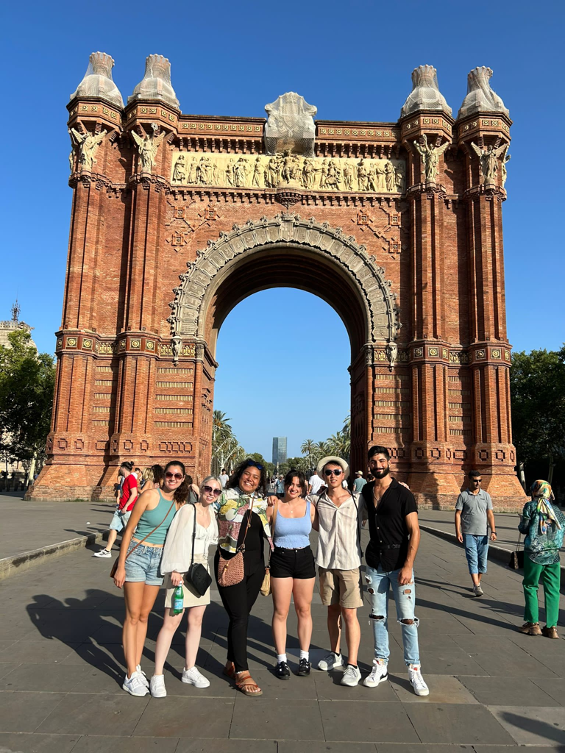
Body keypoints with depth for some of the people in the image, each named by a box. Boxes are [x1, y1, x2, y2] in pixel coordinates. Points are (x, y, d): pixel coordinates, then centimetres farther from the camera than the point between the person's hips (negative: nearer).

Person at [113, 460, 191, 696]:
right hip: (137, 554, -5)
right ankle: (131, 675, 7)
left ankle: (137, 667, 22)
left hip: (159, 559, 5)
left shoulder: (179, 503, 3)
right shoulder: (149, 496, -12)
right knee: (133, 615, 1)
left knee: (144, 615, 12)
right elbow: (129, 530, -9)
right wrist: (121, 566, -10)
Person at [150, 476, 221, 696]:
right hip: (182, 569, -7)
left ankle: (190, 670, 25)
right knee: (171, 622, -5)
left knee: (196, 620, 12)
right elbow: (176, 540, -17)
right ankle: (157, 676, 4)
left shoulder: (211, 512, 9)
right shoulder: (187, 510, -12)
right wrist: (175, 569, -21)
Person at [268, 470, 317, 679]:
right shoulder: (273, 506, -4)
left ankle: (304, 657, 25)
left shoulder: (309, 506, 1)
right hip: (280, 560, -2)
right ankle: (281, 660, 16)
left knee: (304, 610, 10)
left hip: (304, 558, 2)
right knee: (280, 612, 3)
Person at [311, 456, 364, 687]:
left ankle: (352, 666, 6)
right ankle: (335, 654, 32)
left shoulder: (357, 500, -4)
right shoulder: (317, 501, -1)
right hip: (326, 562, 2)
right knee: (332, 609, 15)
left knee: (349, 613, -2)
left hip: (350, 563, -2)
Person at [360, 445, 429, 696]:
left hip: (399, 564, -4)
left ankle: (414, 669, 11)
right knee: (378, 616, 10)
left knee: (407, 618, -1)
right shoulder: (366, 492, 7)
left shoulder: (403, 493, -9)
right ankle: (380, 665, 22)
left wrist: (408, 566, -18)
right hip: (374, 563, 5)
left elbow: (414, 532, -11)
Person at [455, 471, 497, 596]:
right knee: (472, 560, -8)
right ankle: (477, 587, -9)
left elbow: (490, 514, 6)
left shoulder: (485, 495, 7)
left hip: (483, 534, 3)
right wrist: (458, 531, -9)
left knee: (482, 560, 9)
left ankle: (477, 582, 25)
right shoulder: (463, 495, -1)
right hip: (469, 534, -3)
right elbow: (458, 514, -2)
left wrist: (493, 531, -3)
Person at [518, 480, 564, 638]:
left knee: (530, 586, 8)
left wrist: (521, 523, 14)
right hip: (553, 554, 4)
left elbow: (524, 528, -6)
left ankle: (533, 624, 7)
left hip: (534, 554, -3)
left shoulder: (531, 506, -4)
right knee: (552, 590, 7)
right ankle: (552, 627, 7)